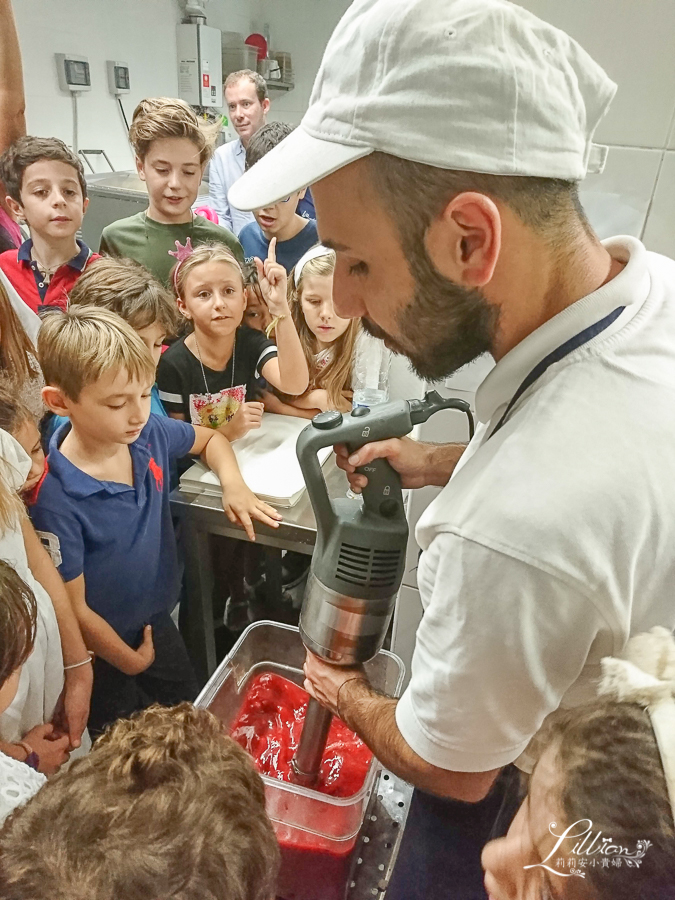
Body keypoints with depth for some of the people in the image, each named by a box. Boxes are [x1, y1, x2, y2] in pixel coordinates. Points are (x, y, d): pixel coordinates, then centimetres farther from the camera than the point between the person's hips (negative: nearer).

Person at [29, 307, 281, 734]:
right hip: (103, 649, -5)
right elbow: (74, 608, -21)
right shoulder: (57, 495, -31)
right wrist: (131, 661, -7)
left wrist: (234, 484, -14)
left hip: (158, 619, 5)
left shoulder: (151, 433, -17)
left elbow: (210, 438, 6)